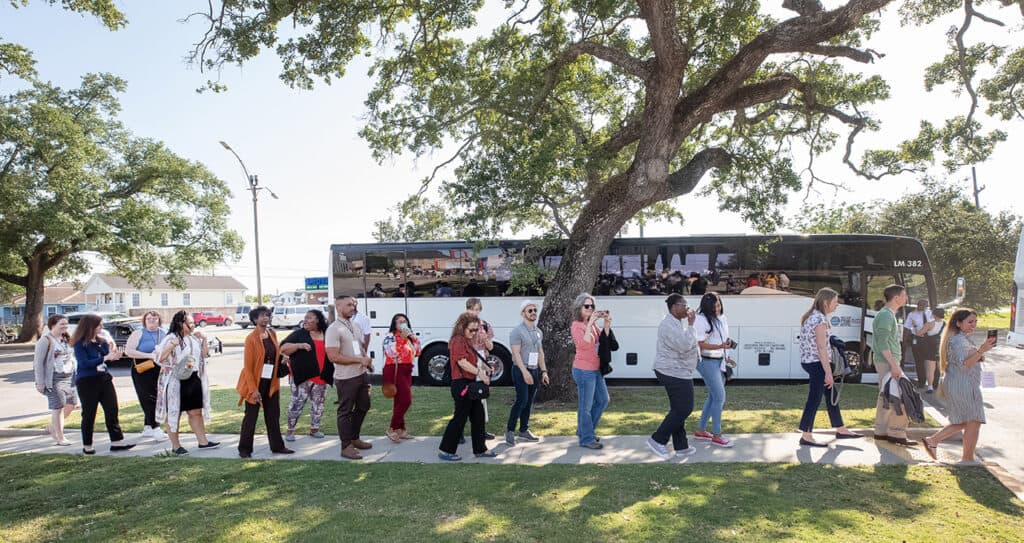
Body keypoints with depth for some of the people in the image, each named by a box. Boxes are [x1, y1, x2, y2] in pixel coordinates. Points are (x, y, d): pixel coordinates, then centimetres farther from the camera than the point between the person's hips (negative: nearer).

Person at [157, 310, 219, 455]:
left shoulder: (194, 338, 10)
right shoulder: (171, 339, -10)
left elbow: (205, 354, 17)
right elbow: (159, 359, -16)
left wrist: (204, 340, 4)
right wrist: (171, 347, -30)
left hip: (193, 380, 7)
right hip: (176, 382, -6)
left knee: (196, 412, 12)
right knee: (174, 413, 4)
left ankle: (203, 441, 19)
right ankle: (176, 446, 14)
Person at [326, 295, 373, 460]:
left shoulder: (356, 325, 10)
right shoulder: (334, 329, -15)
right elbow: (333, 356, -21)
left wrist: (367, 360, 0)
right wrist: (359, 360, -19)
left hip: (362, 374, 8)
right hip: (346, 378, -8)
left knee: (363, 407, 18)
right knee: (345, 411, 2)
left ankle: (354, 438, 35)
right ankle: (346, 447, 12)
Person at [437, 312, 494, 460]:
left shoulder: (467, 341, 17)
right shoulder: (458, 340, -14)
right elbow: (462, 362, -23)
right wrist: (480, 373, -23)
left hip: (470, 384, 10)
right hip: (462, 384, -10)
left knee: (478, 416, 13)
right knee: (460, 417, -3)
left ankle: (480, 449, 22)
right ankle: (445, 450, 7)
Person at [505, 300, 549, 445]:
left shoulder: (538, 332, 14)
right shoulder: (517, 331, -8)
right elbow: (516, 353, -15)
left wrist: (544, 371, 11)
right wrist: (525, 372, -21)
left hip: (534, 370, 7)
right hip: (521, 370, -7)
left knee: (529, 402, 9)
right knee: (521, 400, -12)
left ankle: (524, 431, 17)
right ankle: (510, 430, -1)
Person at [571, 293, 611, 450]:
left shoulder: (592, 324, 11)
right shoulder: (577, 325, -12)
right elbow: (584, 344, -27)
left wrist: (607, 324, -7)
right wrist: (590, 323, -30)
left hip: (596, 369, 9)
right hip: (584, 370, -9)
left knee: (603, 400, 17)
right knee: (586, 406, -1)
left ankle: (584, 430, 30)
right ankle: (586, 439, 10)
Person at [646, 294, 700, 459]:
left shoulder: (675, 323, 16)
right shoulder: (670, 325, -20)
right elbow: (684, 346, -28)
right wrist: (690, 325, -21)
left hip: (676, 372, 11)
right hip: (674, 373, -11)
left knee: (679, 410, 13)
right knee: (683, 409, -6)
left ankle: (681, 447, 19)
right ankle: (658, 440, 1)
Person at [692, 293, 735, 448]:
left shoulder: (721, 318, 10)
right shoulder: (701, 320, -16)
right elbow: (700, 344, -18)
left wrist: (726, 357, 14)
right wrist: (721, 346, -26)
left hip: (719, 361, 8)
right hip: (707, 362, -8)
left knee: (713, 396, 13)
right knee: (720, 397, -7)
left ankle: (701, 430, 25)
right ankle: (716, 435, 3)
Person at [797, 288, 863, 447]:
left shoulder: (811, 316, 13)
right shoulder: (820, 319, -18)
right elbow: (821, 348, -21)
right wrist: (829, 372, -20)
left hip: (808, 362, 10)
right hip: (817, 363, -10)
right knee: (814, 399, -3)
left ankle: (840, 430, 28)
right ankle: (806, 436, 3)